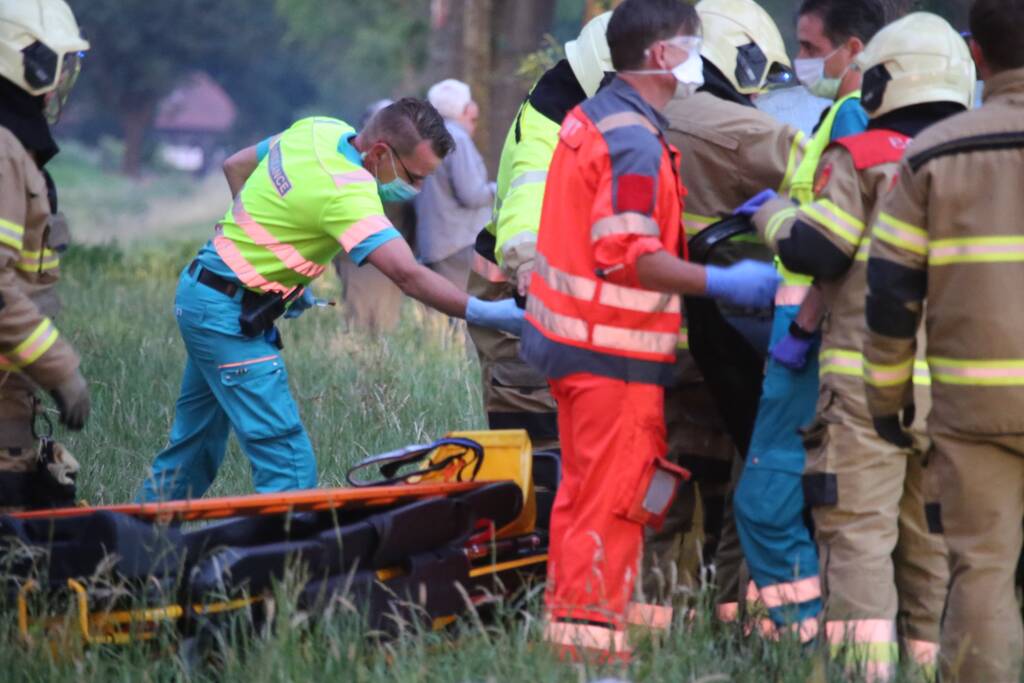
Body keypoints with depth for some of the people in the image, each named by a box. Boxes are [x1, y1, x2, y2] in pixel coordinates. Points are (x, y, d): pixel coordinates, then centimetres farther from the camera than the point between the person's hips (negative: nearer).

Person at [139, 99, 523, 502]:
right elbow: (408, 275, -36)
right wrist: (485, 314, -37)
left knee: (195, 449, 22)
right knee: (290, 469, -11)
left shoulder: (323, 130, 1)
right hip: (227, 316, -10)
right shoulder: (347, 191, -26)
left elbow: (235, 166, 15)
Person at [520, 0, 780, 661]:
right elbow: (629, 257, -25)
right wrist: (722, 282, -23)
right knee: (614, 497, -4)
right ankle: (592, 631, 0)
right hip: (615, 352, -10)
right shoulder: (634, 141, -19)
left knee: (585, 491, 18)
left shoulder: (591, 118, 13)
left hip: (573, 336, 10)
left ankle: (567, 615, 26)